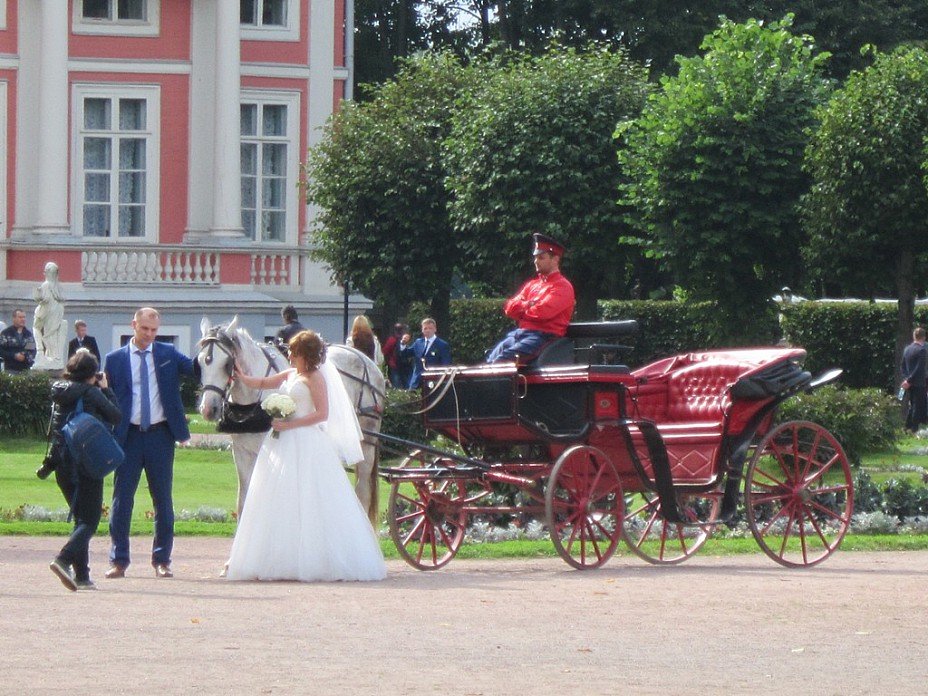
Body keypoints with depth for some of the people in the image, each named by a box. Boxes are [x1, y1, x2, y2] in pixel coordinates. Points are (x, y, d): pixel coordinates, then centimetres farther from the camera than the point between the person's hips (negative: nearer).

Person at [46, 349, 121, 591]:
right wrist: (105, 389, 8)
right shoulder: (92, 393, -11)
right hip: (87, 463, -6)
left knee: (81, 518, 16)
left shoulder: (60, 393, 7)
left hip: (62, 464, 6)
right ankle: (64, 559, -26)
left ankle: (82, 575, 10)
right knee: (89, 521, -3)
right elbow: (116, 416, -2)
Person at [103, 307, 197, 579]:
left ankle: (162, 560, 13)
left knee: (163, 500, 5)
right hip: (129, 435, -1)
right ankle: (119, 560, 5)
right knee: (121, 499, -1)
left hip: (160, 435, 1)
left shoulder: (168, 354, 6)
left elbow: (197, 368, -6)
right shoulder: (115, 359, 4)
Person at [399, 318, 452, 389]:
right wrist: (403, 344, -1)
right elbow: (405, 354, 18)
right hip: (416, 383, 5)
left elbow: (446, 367, -5)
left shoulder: (443, 345, -2)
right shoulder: (418, 342, 15)